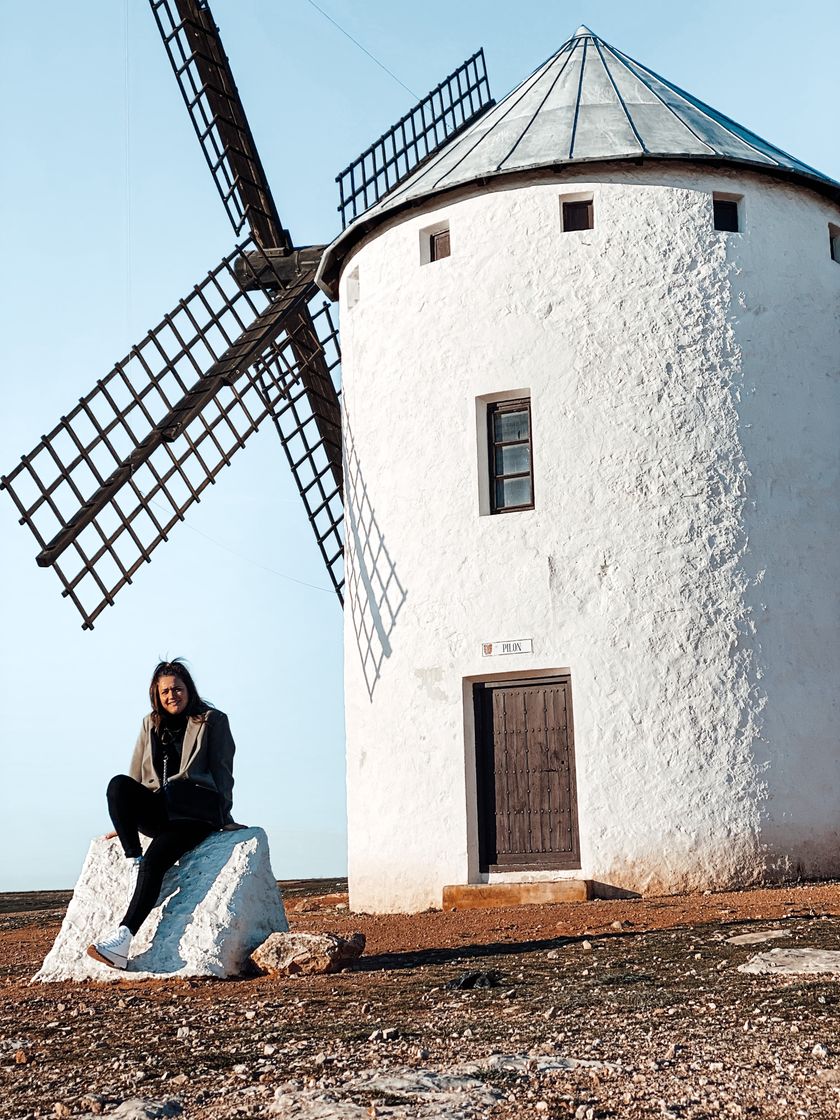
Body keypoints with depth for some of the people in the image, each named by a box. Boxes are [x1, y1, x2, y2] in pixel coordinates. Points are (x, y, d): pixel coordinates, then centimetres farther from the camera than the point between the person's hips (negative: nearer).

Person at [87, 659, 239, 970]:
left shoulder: (212, 721, 8)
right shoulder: (151, 725, 20)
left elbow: (222, 773, 3)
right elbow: (137, 776, 20)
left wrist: (224, 817, -7)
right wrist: (125, 823, 14)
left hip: (195, 810, -5)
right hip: (158, 810, 5)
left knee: (154, 860, -29)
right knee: (118, 784, -27)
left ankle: (123, 940, -39)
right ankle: (133, 862, -29)